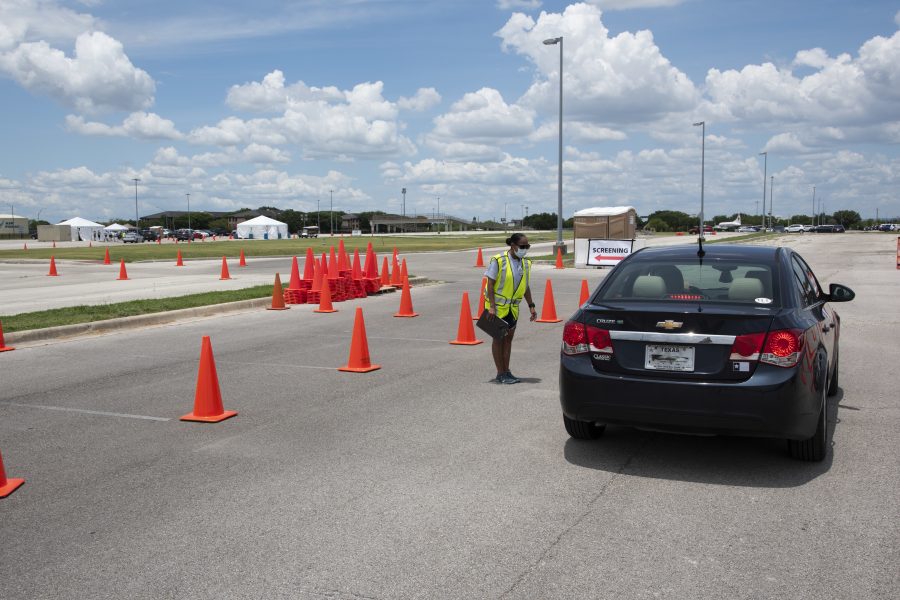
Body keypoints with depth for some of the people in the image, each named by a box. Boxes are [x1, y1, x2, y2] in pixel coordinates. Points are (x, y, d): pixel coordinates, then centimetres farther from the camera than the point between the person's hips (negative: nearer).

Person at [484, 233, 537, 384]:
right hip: (498, 306, -6)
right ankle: (501, 374, 6)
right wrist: (491, 306, -20)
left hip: (512, 307, 6)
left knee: (508, 338, 11)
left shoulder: (526, 263, 4)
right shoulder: (498, 261, -15)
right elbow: (490, 284, -15)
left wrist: (531, 306, 10)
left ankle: (506, 372, 19)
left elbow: (525, 287, 13)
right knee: (498, 339, 1)